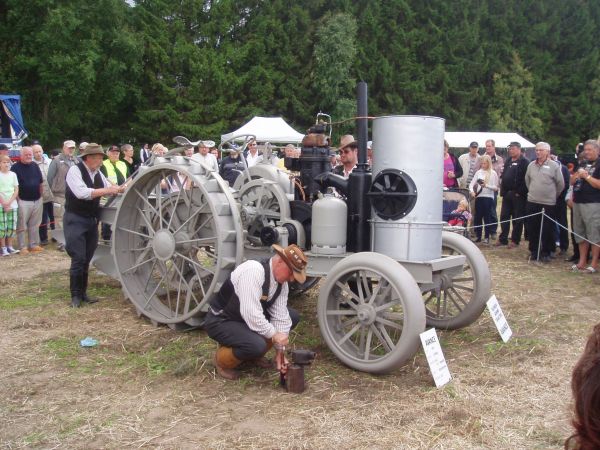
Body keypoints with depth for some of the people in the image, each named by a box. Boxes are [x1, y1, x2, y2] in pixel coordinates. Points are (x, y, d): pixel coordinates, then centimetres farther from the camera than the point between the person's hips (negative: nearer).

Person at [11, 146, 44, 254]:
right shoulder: (16, 167, -6)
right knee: (22, 226, -2)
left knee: (35, 225, 11)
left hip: (37, 200, 5)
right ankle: (22, 247, 5)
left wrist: (40, 194, 12)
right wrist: (17, 198, -10)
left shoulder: (35, 166, 11)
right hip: (23, 201, -5)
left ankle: (33, 245, 19)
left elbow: (41, 182, 18)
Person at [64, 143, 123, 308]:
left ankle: (83, 292, 19)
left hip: (92, 219, 7)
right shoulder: (74, 170, -14)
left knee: (87, 259, 10)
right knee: (78, 259, -7)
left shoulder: (97, 173, 7)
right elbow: (82, 193, -27)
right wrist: (107, 190, -27)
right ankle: (75, 295, 5)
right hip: (76, 219, -7)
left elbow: (109, 187, 17)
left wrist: (122, 189, -2)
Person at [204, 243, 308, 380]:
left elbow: (280, 316, -4)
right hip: (221, 321, -8)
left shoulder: (282, 282, -5)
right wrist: (273, 334, -25)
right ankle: (222, 359, -2)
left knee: (292, 316, 1)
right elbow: (251, 314, -36)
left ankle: (254, 354, 12)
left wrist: (280, 351, -9)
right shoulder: (253, 271, -32)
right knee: (257, 345, -33)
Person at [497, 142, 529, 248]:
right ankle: (503, 239, 17)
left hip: (518, 194, -7)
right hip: (507, 194, 7)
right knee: (504, 217, 9)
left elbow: (526, 179, -16)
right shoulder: (508, 160, 15)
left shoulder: (524, 162, -8)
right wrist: (503, 190, 9)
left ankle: (515, 240, 8)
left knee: (517, 218, 1)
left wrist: (520, 192, -18)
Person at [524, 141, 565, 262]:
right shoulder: (531, 165, 8)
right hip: (532, 202, 4)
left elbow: (561, 184, 1)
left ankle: (546, 253, 12)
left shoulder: (554, 166, -5)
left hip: (548, 203, -4)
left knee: (547, 230, 1)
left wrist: (553, 195, 9)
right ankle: (534, 251, 19)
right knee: (532, 228, 7)